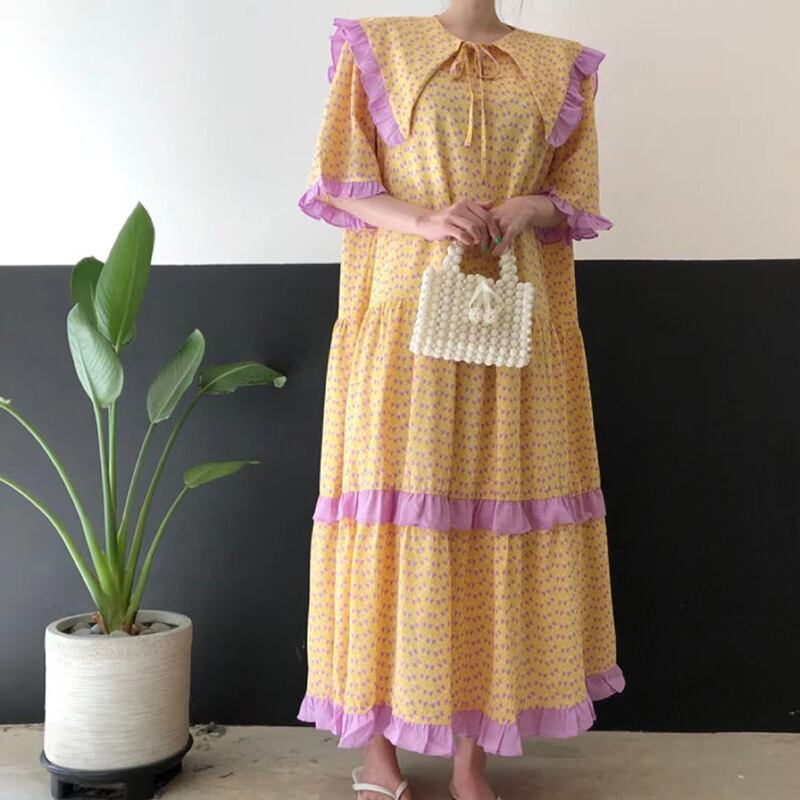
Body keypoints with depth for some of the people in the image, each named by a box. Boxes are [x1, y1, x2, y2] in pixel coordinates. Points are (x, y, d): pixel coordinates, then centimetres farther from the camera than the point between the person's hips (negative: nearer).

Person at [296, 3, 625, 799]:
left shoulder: (561, 66, 15)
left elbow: (577, 199, 13)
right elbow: (340, 186, 3)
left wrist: (530, 207, -10)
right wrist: (426, 220, -15)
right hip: (403, 320, -2)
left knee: (498, 519, 1)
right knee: (392, 519, -3)